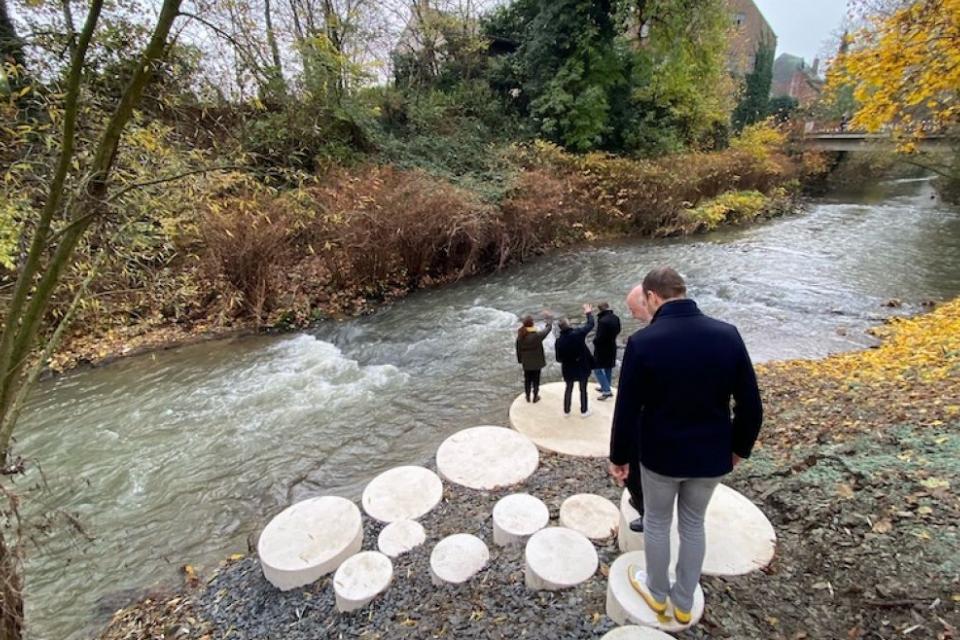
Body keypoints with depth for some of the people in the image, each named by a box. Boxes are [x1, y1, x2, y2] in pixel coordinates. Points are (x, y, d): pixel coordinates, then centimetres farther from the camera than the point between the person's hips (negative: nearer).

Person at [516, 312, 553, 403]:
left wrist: (520, 360, 12)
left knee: (527, 380, 19)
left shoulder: (520, 336, -11)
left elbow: (518, 349, -2)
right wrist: (549, 318, 5)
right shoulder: (537, 335, -24)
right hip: (536, 362, -3)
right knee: (536, 380, 14)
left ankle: (528, 397, 32)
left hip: (526, 362, 3)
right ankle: (535, 397, 27)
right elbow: (548, 328, -11)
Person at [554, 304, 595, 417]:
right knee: (583, 389, 16)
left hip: (568, 369, 1)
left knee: (569, 389, 19)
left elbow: (558, 358, -8)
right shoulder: (578, 333, -20)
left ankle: (566, 411, 28)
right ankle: (584, 411, 28)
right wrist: (589, 313, 11)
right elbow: (590, 325, -5)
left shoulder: (559, 340, -15)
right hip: (582, 366, -1)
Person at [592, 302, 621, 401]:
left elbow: (599, 337, -26)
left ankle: (607, 391, -1)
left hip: (602, 348, -8)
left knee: (597, 369, 2)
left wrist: (594, 341, -6)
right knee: (608, 368, 20)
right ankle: (605, 387, 34)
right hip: (612, 347, 9)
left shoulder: (602, 321, -29)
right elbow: (618, 331, 14)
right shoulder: (615, 318, -1)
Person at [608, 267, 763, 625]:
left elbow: (627, 409, -15)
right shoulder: (727, 335, -10)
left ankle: (657, 593, 41)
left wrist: (619, 456, -1)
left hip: (660, 454, -3)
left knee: (656, 523, 20)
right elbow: (751, 405, -3)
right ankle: (684, 603, 40)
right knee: (693, 524, 23)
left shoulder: (643, 342, -20)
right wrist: (739, 447, 12)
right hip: (711, 455, 4)